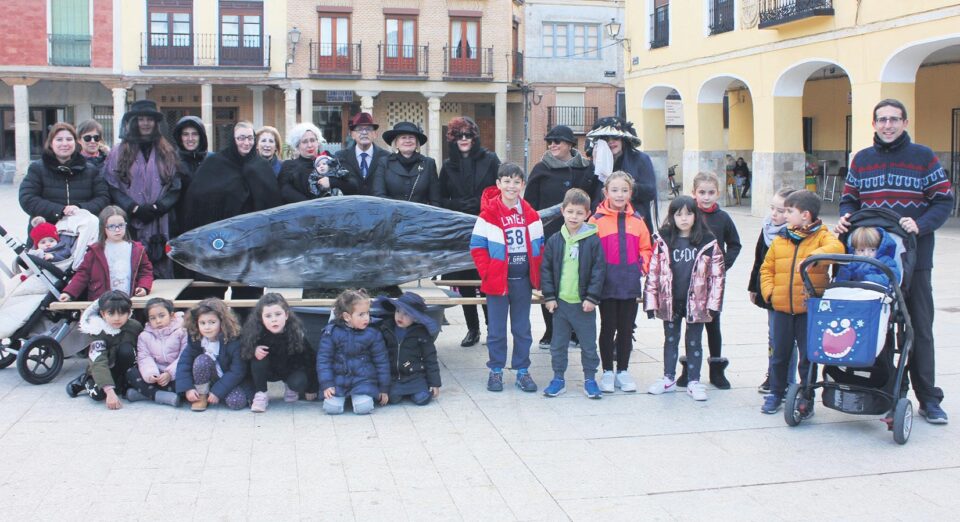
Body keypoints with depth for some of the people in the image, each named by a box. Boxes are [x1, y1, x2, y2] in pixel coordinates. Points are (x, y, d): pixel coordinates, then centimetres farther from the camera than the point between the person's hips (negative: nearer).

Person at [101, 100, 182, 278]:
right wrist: (134, 208, -12)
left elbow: (175, 187, 6)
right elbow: (112, 187, 0)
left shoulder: (167, 153, 13)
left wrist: (157, 207, -9)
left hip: (159, 226, 1)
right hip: (129, 225, -1)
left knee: (161, 275, 0)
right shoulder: (119, 153, 8)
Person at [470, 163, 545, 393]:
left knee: (522, 328, 11)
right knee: (496, 329, 6)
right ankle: (495, 370, 18)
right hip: (498, 280, -3)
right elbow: (477, 247, -5)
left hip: (523, 280, 3)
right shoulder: (489, 214, -7)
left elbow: (539, 246, 11)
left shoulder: (531, 215, 3)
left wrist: (537, 273, 3)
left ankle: (522, 370, 21)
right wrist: (487, 272, -10)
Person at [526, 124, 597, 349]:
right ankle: (550, 332, 15)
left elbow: (594, 199, 8)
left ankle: (575, 331, 17)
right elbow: (530, 204, 3)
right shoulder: (541, 169, 4)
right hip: (548, 235, -1)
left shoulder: (586, 168, 6)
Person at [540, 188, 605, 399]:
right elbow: (545, 269, 5)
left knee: (589, 344, 7)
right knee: (558, 344, 11)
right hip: (560, 301, 2)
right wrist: (549, 296, -1)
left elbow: (598, 270, -5)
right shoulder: (554, 241, 2)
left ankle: (590, 379, 19)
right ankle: (558, 379, 22)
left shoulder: (593, 241, -5)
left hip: (583, 303, -2)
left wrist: (592, 297, -10)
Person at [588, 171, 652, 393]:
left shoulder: (637, 220, 6)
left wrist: (643, 265, -2)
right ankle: (607, 372, 17)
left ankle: (623, 371, 22)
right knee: (608, 327, 5)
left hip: (630, 283, 3)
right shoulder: (597, 219, -4)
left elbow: (646, 248, 14)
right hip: (607, 283, -3)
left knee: (626, 327, 10)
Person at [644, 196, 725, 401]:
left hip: (696, 301, -1)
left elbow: (717, 275, -3)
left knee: (694, 342, 9)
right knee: (670, 340, 15)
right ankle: (668, 379, 27)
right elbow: (653, 272, -1)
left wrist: (713, 304, -7)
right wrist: (651, 301, -5)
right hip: (670, 301, 1)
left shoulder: (707, 242, -5)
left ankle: (693, 382, 19)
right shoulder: (663, 241, -3)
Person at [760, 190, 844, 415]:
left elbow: (836, 247, -24)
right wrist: (769, 291, 1)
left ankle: (807, 398, 16)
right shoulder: (779, 240, 9)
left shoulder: (821, 236, -3)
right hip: (782, 308, 4)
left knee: (808, 356, 3)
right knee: (779, 354, 13)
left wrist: (813, 256, -37)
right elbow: (767, 268, 15)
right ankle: (775, 393, 27)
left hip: (809, 309, -4)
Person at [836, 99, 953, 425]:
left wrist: (920, 225, -17)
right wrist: (845, 217, -6)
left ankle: (929, 399, 9)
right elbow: (849, 199, 16)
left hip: (914, 258, -2)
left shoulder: (923, 157, 2)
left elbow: (944, 201, 0)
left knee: (920, 328, 2)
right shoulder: (861, 160, 11)